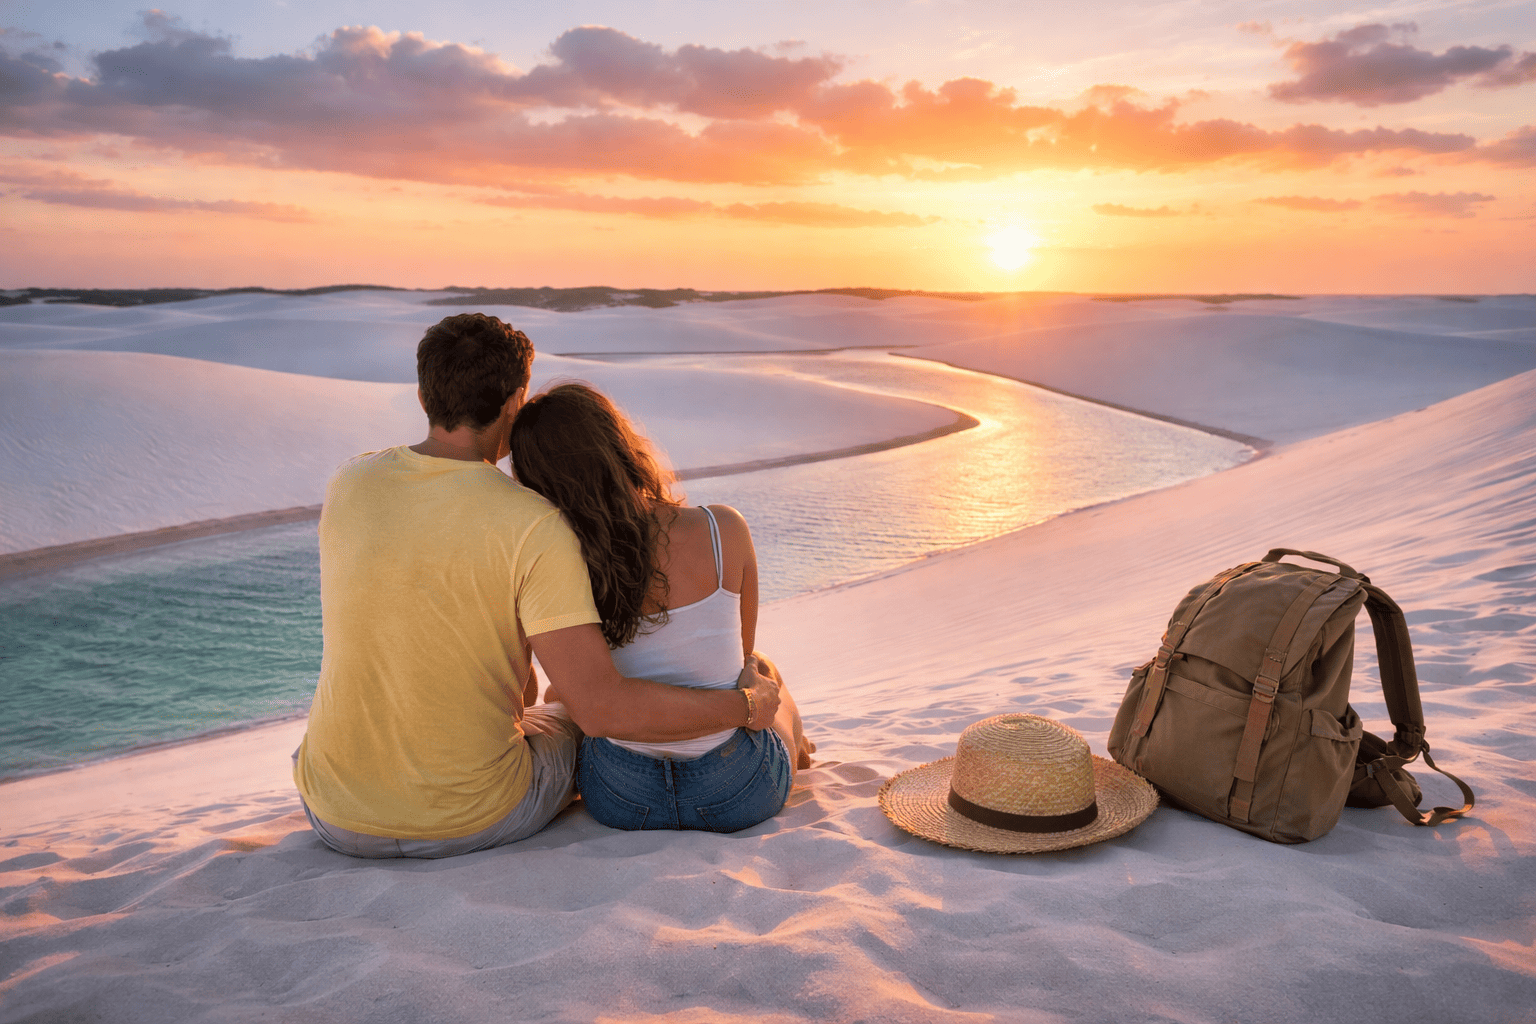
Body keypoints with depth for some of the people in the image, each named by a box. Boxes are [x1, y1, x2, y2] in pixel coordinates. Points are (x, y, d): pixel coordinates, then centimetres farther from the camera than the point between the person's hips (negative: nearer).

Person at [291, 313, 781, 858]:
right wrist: (746, 707, -13)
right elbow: (603, 707, -27)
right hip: (478, 821, -3)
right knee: (575, 726, 29)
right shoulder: (534, 528, -22)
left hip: (340, 818, 4)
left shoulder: (348, 485, -8)